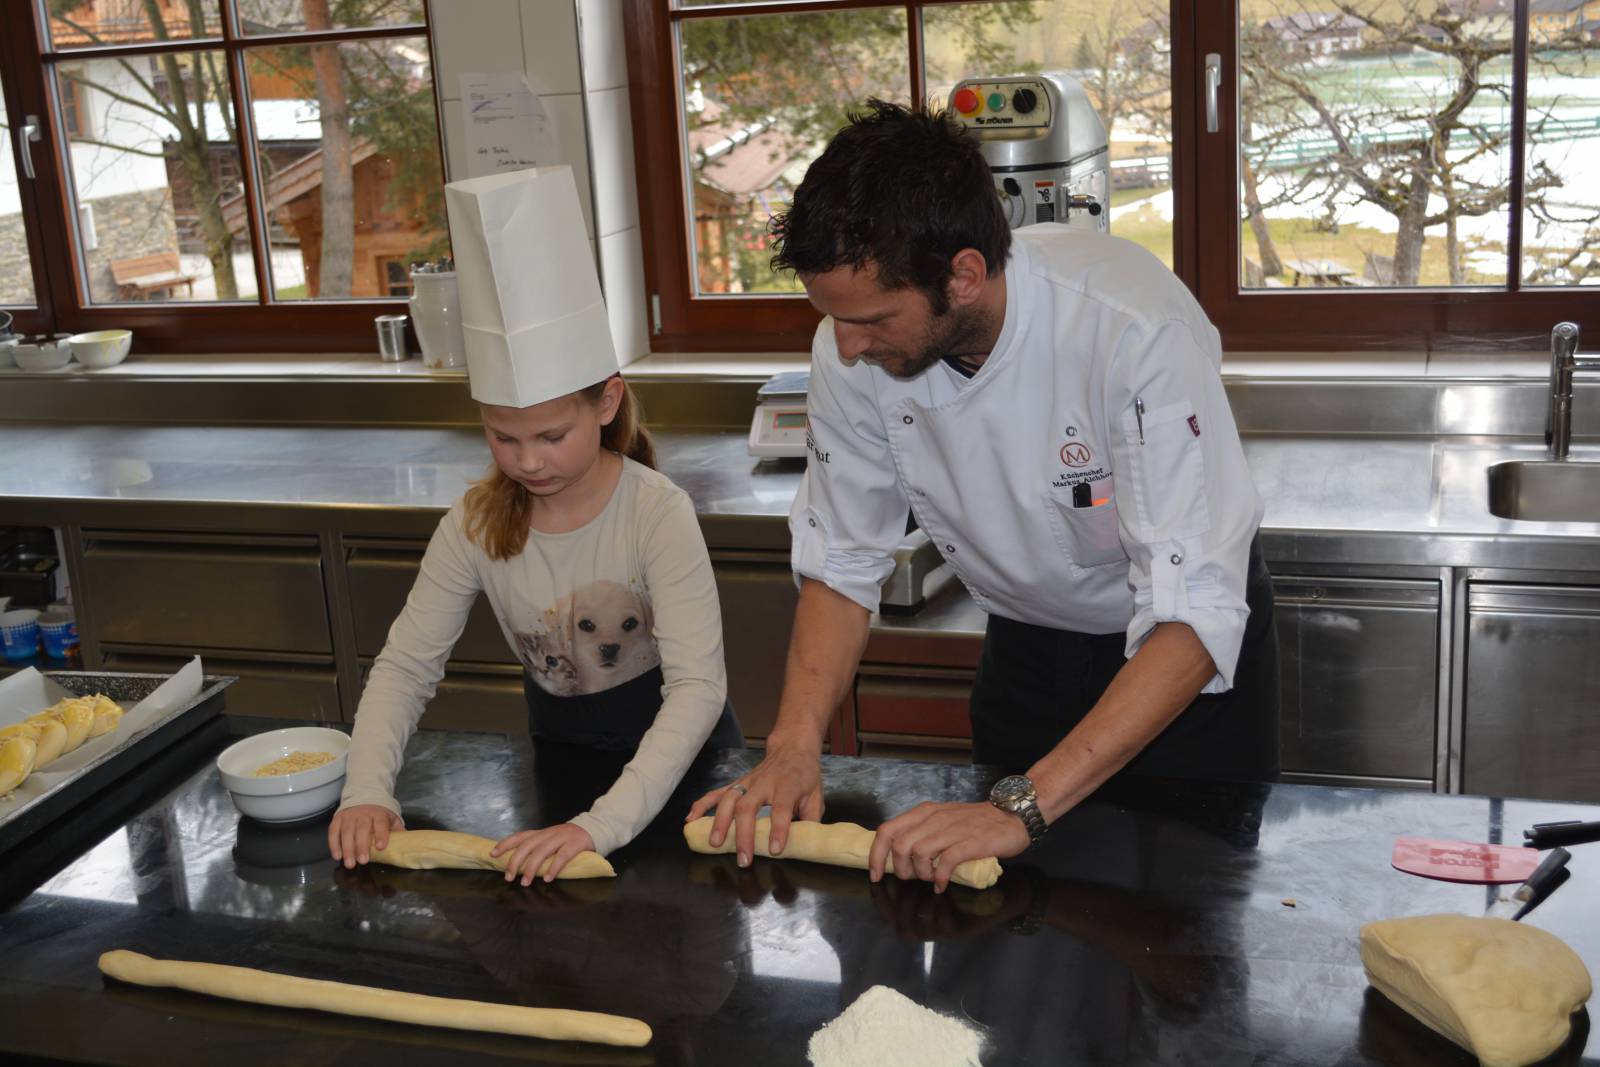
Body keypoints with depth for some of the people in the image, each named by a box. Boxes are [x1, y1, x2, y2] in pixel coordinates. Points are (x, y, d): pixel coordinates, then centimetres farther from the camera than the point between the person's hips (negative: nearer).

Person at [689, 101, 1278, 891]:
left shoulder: (1135, 334, -37)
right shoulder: (852, 350, -21)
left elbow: (1195, 616, -39)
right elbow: (843, 562, -9)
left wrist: (1023, 806, -44)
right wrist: (794, 744, -23)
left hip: (1179, 650, -4)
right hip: (1027, 642, 4)